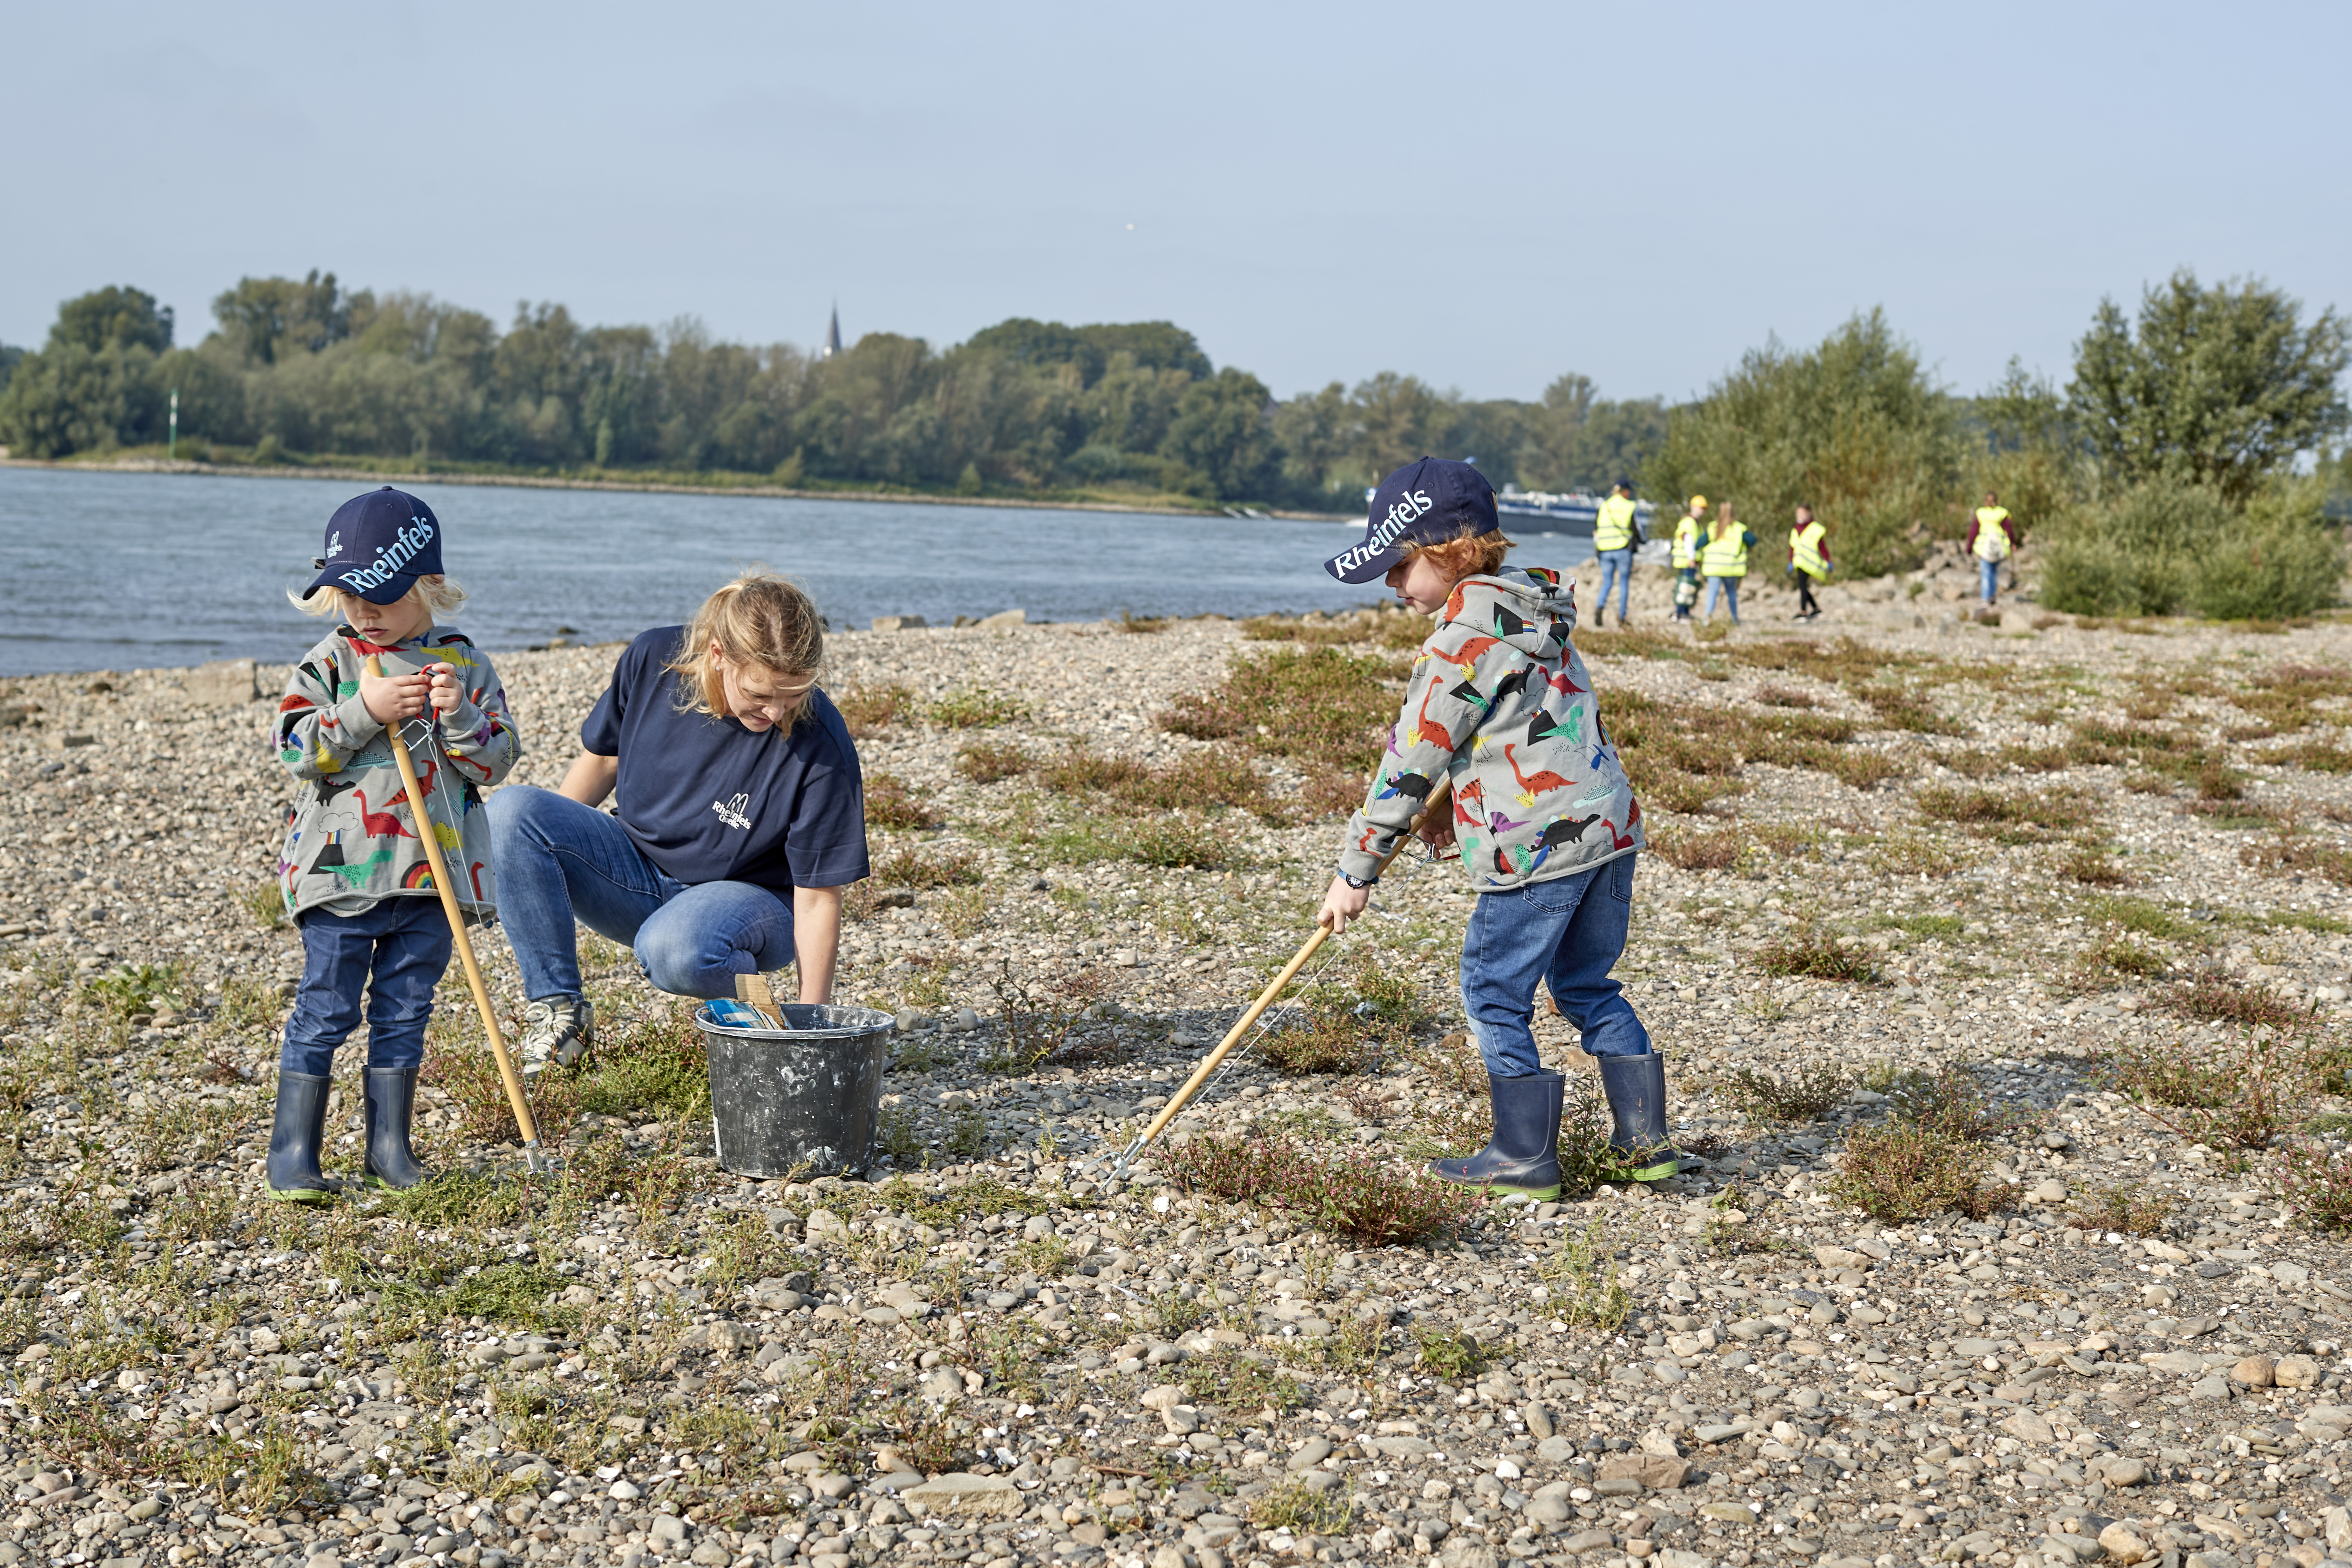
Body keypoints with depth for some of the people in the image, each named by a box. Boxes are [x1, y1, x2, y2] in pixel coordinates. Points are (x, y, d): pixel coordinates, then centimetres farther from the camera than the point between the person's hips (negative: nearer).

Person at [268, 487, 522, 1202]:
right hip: (341, 869, -2)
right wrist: (364, 712, -18)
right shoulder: (330, 662, 0)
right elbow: (294, 748, -8)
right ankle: (291, 1153, 6)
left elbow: (497, 761, 2)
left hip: (432, 872, 2)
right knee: (325, 1010, 0)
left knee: (405, 1010, 10)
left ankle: (390, 1147, 19)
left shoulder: (463, 664, 4)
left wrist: (460, 716, -15)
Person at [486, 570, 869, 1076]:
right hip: (636, 872, 4)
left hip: (745, 896, -4)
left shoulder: (822, 749, -25)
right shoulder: (655, 660, -15)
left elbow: (817, 898, -19)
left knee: (673, 948, -40)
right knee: (508, 812, -22)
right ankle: (558, 1009, -13)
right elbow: (602, 759, 6)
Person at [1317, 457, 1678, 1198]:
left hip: (1539, 848, -9)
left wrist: (1356, 869, -7)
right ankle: (1646, 1140, 20)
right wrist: (1453, 805, 22)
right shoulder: (1529, 605, 13)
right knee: (1587, 985, 20)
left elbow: (1412, 759, -13)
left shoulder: (1465, 638, -15)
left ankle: (1525, 1155, 9)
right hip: (1610, 824, 9)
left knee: (1494, 995, 4)